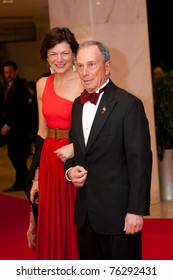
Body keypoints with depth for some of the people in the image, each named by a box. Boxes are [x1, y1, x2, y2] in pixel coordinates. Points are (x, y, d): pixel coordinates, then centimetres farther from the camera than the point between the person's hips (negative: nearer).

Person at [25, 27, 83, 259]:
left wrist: (76, 147, -24)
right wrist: (36, 177, 9)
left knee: (76, 229, 4)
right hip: (49, 164, 5)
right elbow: (42, 133, 11)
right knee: (51, 229, 12)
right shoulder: (43, 85, 8)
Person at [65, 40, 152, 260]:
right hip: (85, 211, 7)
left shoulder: (129, 104, -12)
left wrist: (136, 210, -18)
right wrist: (69, 171, 0)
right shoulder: (78, 104, 11)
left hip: (117, 210, -7)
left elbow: (140, 161, -15)